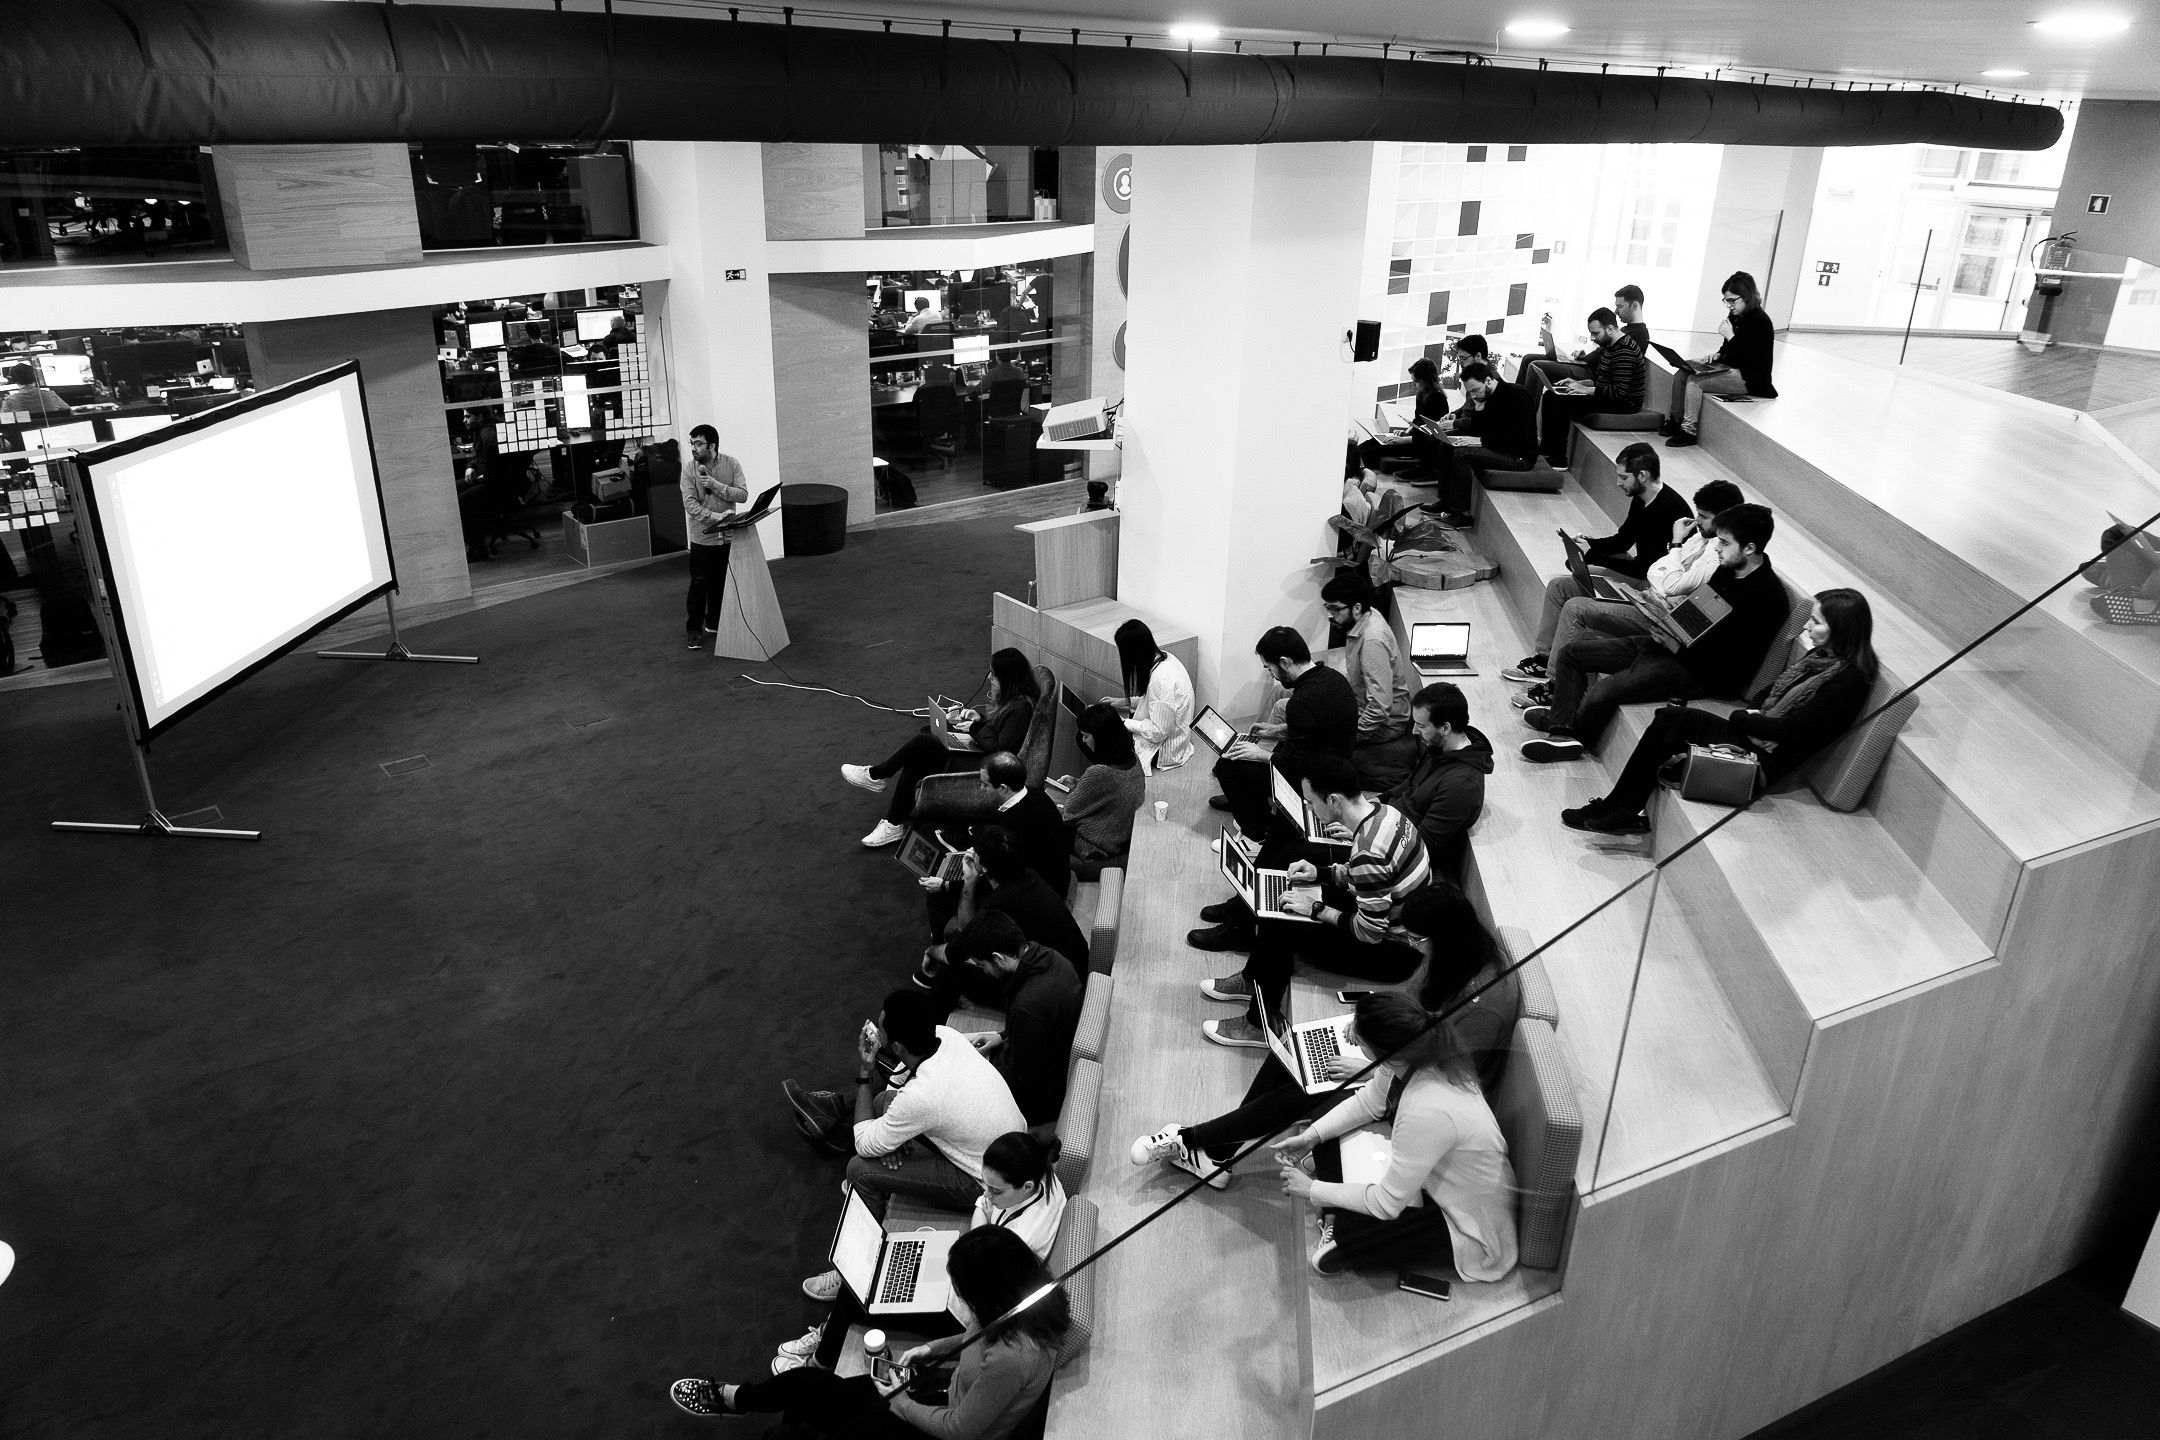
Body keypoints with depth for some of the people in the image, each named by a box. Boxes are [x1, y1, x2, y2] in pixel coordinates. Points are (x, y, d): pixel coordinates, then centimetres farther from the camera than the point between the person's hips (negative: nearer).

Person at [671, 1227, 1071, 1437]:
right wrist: (939, 1347, 0)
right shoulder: (1023, 1305, -15)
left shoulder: (1010, 1360, -40)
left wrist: (902, 1405, -11)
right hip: (951, 1393, 7)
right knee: (807, 1384, 9)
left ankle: (729, 1399, 32)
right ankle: (731, 1398, 33)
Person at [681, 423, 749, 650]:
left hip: (727, 536, 2)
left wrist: (715, 485, -21)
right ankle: (694, 630, 10)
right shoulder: (689, 470, -8)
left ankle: (714, 623, 31)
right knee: (699, 584, -1)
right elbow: (690, 505, -15)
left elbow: (743, 494, -11)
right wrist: (715, 516, -27)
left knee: (721, 583, 13)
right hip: (702, 537, -2)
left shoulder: (731, 464, -3)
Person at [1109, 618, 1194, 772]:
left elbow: (1158, 733, -26)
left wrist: (1123, 723, -18)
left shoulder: (1162, 678, -31)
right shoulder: (1164, 657, -2)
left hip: (1164, 752, -10)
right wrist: (1125, 701, 9)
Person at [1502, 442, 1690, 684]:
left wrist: (1592, 555, -20)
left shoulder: (1669, 510, -26)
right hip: (1638, 573, 11)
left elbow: (1643, 568, -26)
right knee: (1557, 585, 11)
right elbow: (1622, 540, 19)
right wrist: (1588, 542, 0)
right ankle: (1543, 657, 15)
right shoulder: (1641, 500, 5)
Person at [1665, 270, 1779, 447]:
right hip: (1730, 368, 10)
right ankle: (1674, 421, 1)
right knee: (1681, 373, 1)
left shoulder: (1760, 321, -17)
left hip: (1749, 379, -10)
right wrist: (1717, 354, 2)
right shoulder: (1735, 316, 9)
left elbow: (1748, 359, -22)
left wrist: (1730, 336, -19)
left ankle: (1689, 431, -19)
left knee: (1694, 381, -24)